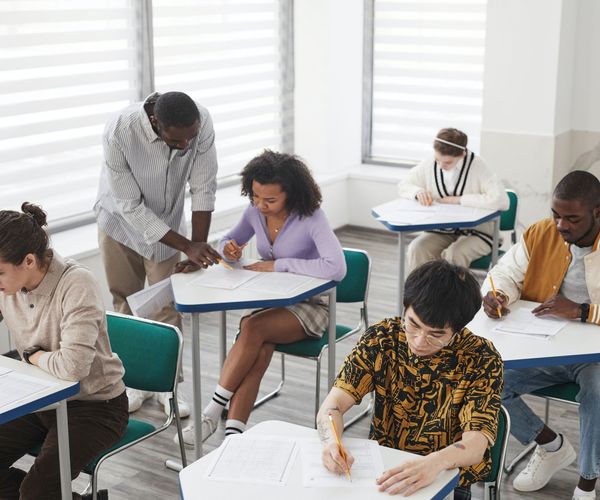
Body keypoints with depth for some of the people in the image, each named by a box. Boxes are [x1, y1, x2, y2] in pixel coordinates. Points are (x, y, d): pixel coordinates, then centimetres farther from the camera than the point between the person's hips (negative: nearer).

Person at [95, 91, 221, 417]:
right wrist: (187, 246, -32)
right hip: (121, 221, -1)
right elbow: (131, 207, -30)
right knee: (126, 305, 8)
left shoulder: (202, 123, -29)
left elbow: (203, 190, -19)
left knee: (166, 306, 0)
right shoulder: (119, 133, -36)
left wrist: (198, 250, -21)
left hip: (165, 223, 1)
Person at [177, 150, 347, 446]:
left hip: (308, 306, -5)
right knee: (260, 350, -28)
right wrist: (229, 250, -11)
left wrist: (279, 264, -27)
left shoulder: (311, 219, -19)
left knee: (253, 329, -32)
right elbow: (229, 241, 16)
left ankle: (213, 412, -23)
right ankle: (233, 432, -35)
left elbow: (336, 268, -32)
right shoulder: (255, 212, -2)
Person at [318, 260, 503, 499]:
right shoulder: (381, 338, -6)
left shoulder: (481, 359, -11)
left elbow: (477, 442, -21)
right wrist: (331, 441, -33)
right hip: (381, 469, 1)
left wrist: (435, 463, -43)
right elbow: (334, 404, -11)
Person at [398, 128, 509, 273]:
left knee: (453, 254, -34)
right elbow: (403, 186, 11)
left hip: (476, 231, -4)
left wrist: (459, 199, -23)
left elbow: (502, 201, -26)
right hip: (440, 231, 4)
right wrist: (417, 191, -14)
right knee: (416, 249, -26)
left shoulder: (477, 166, -15)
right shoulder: (429, 164, -2)